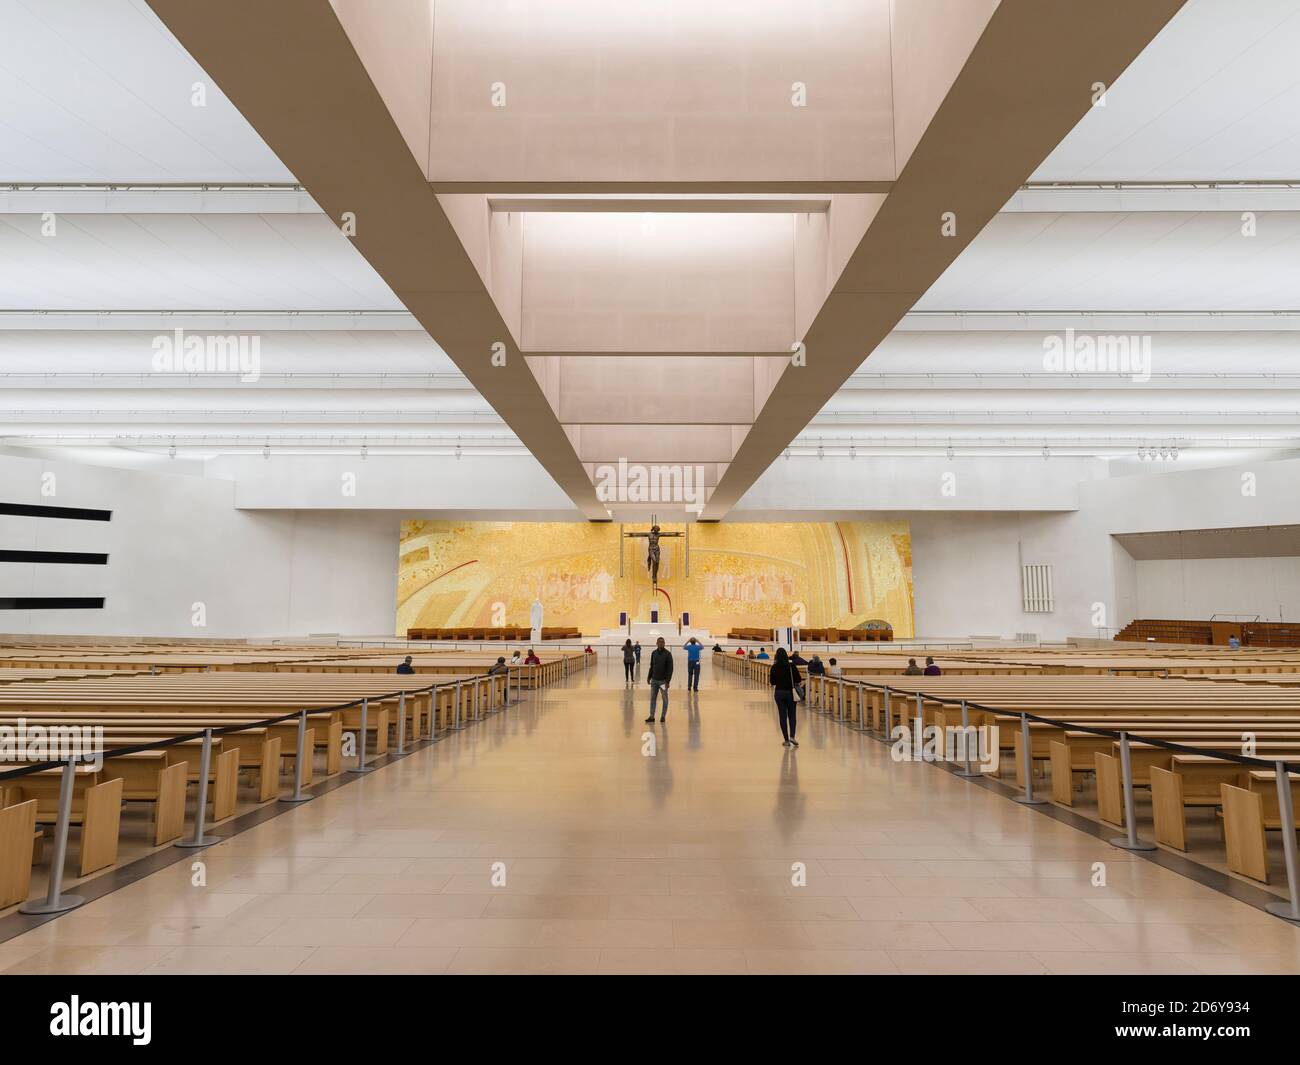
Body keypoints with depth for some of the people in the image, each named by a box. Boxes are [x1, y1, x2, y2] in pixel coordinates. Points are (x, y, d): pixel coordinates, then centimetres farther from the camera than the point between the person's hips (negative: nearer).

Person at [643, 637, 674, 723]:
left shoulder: (668, 654, -8)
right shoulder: (653, 653, 6)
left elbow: (670, 668, -11)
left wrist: (668, 681, -16)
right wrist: (649, 677, 10)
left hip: (663, 680, -4)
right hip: (654, 680, 4)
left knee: (665, 699, 5)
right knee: (653, 698, 6)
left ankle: (663, 716, 14)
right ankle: (651, 716, 11)